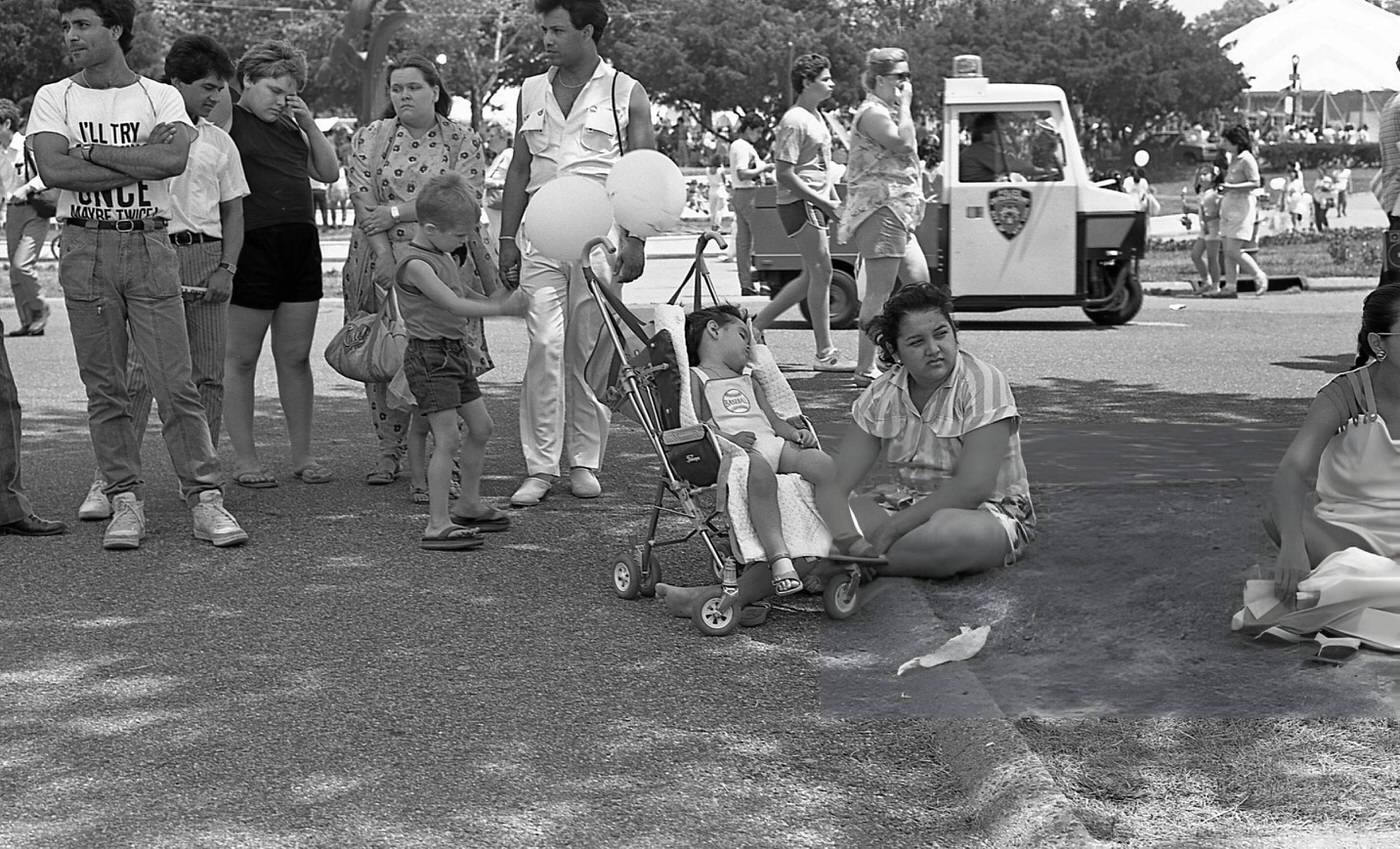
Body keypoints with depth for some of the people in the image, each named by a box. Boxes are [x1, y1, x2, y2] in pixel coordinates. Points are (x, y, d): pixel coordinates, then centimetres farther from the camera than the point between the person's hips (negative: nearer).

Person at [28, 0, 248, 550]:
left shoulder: (161, 97, 5)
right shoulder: (54, 99, 7)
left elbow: (173, 159, -15)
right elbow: (53, 170, -10)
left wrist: (89, 150, -10)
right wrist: (139, 162, -10)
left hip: (149, 246, -1)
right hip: (85, 247, 1)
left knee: (175, 383, -4)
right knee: (104, 389, 4)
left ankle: (204, 499, 0)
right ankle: (125, 503, 11)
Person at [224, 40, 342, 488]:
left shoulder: (290, 126, 18)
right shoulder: (229, 119, 0)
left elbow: (329, 173, 16)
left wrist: (309, 125, 6)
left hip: (301, 245, 6)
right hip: (252, 246, -6)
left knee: (295, 357, 9)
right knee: (241, 359, 2)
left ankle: (303, 455, 16)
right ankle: (244, 459, 8)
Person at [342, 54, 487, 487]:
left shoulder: (463, 141, 6)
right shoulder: (369, 139, 10)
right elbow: (364, 202, -1)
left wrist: (396, 211, -11)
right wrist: (384, 257, -14)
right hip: (382, 261, 2)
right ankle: (389, 451, 11)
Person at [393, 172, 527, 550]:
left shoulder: (444, 255, 13)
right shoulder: (415, 264, -19)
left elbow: (468, 297, 22)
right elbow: (454, 305, -26)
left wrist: (497, 296, 5)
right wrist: (502, 308, -26)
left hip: (456, 352, 10)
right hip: (429, 355, -10)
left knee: (481, 426, 17)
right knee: (446, 439, -13)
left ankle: (469, 505, 32)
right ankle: (437, 525, -12)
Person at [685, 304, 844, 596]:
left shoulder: (747, 380, 37)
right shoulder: (695, 377, 14)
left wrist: (794, 432, 7)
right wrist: (727, 437, -18)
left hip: (771, 441, 7)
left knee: (823, 465, -21)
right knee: (760, 474, -40)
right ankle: (779, 560, -44)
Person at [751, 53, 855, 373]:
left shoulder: (817, 117, 16)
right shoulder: (794, 121, -14)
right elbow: (785, 175, -18)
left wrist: (835, 199, 14)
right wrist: (823, 202, -17)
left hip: (814, 205, 10)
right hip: (799, 204, -10)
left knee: (812, 276, 12)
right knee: (821, 272, -9)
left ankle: (756, 325, 21)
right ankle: (825, 353, -4)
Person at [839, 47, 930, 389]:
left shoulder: (888, 112, 21)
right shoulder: (872, 113, -11)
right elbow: (903, 145, -24)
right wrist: (905, 104, -15)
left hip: (898, 212, 11)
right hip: (880, 208, -11)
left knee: (919, 281, 11)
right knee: (880, 292, -9)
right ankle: (866, 369, -7)